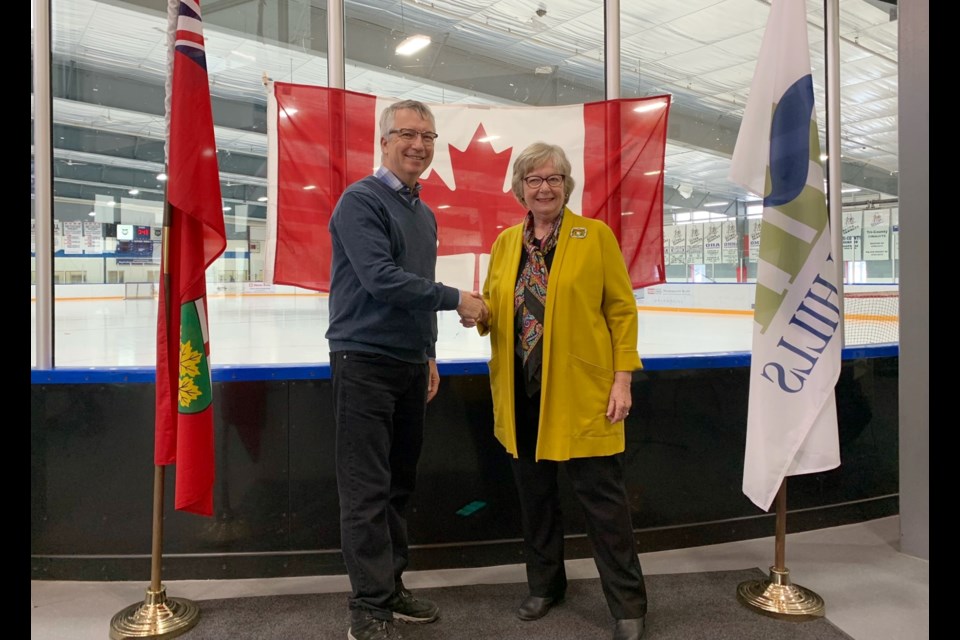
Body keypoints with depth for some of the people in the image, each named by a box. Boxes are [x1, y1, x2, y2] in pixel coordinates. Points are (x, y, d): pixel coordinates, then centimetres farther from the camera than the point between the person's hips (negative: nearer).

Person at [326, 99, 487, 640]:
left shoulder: (425, 215, 16)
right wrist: (457, 299, -14)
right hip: (366, 360, -8)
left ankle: (391, 586, 26)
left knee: (400, 483, 13)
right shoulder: (362, 200, -9)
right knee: (368, 490, -2)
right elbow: (381, 278, -21)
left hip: (410, 363, 8)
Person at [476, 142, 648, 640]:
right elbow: (492, 311, 14)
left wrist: (623, 378, -9)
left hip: (581, 390, -4)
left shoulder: (596, 236, -1)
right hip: (521, 390, 4)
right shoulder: (506, 242, 10)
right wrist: (480, 313, -10)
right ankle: (544, 585, 35)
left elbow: (622, 310, -3)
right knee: (534, 491, 15)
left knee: (601, 495, 2)